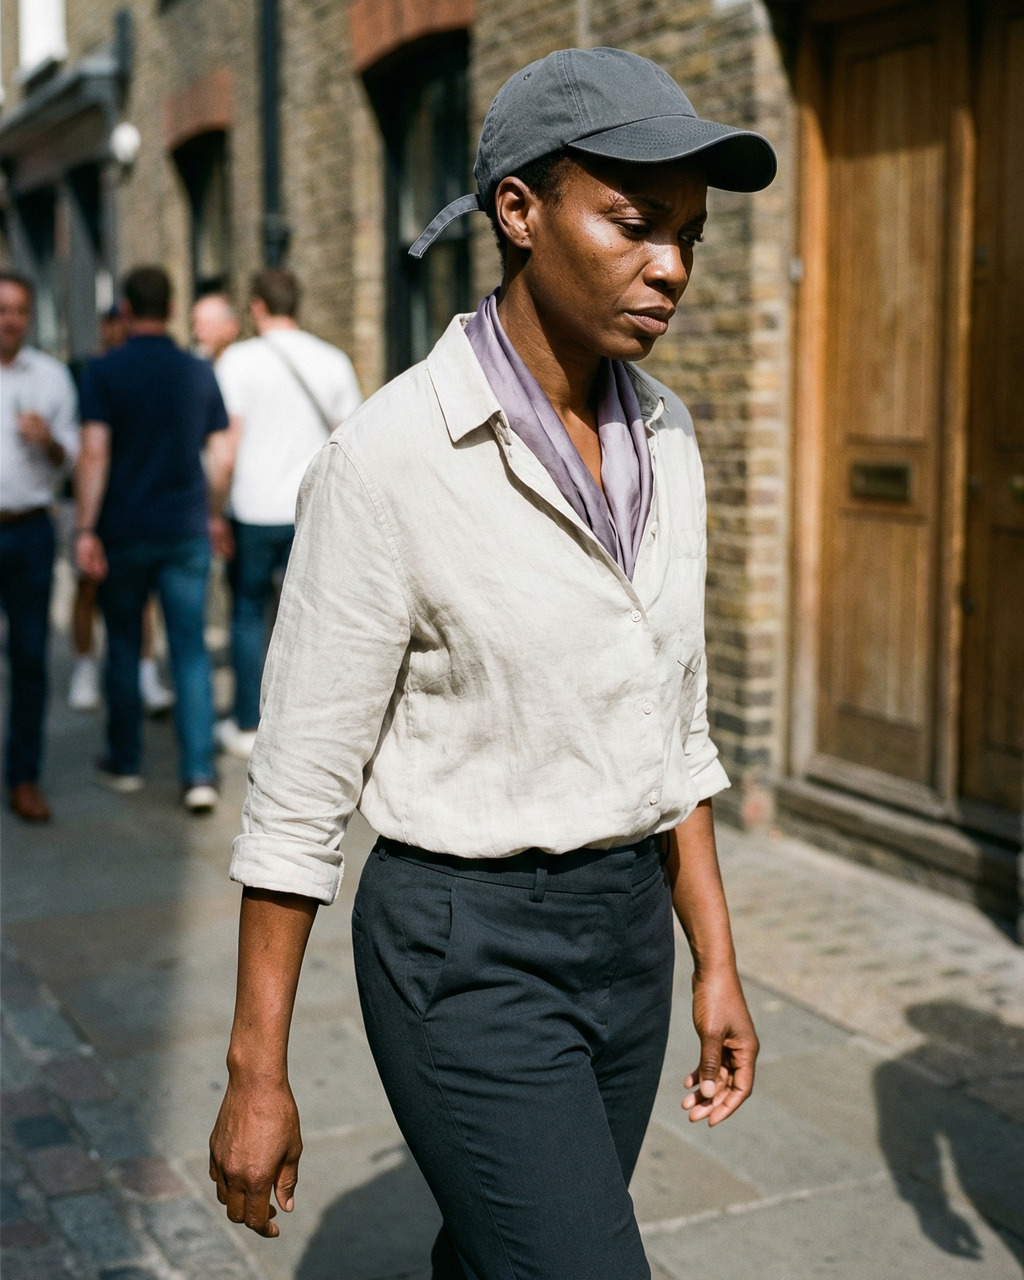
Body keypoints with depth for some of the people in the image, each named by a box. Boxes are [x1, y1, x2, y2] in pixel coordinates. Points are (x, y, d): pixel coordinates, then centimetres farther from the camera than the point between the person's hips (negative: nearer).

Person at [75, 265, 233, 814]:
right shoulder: (200, 372, 3)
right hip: (186, 531, 2)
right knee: (192, 652, 3)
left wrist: (86, 528, -9)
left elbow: (94, 453, -11)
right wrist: (214, 516, 20)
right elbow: (220, 451, 7)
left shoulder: (104, 372, -6)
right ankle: (199, 774, -3)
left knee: (123, 647, 13)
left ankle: (124, 763, 23)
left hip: (123, 532, -1)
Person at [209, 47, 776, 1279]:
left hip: (626, 931, 7)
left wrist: (715, 960, 11)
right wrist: (256, 1072, -9)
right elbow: (299, 783, -14)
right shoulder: (390, 455, -19)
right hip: (468, 953, -6)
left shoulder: (660, 438, 2)